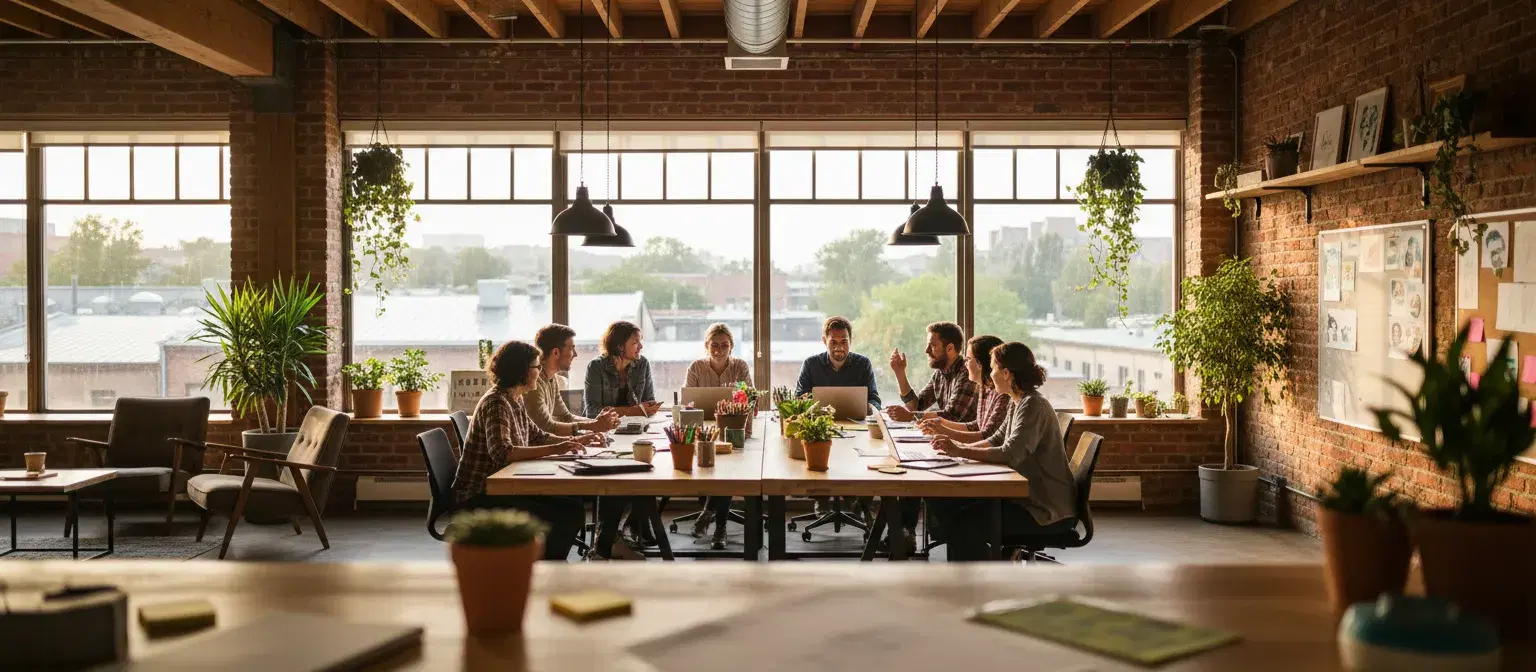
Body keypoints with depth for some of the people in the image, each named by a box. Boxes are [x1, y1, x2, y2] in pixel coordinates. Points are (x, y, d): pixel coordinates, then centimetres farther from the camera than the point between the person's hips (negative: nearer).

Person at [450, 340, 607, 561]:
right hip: (479, 496, -10)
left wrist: (576, 441, 12)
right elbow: (502, 452, -33)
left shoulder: (515, 400, 11)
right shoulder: (495, 403, -19)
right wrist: (554, 449, -36)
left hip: (501, 488, 10)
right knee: (558, 518, -20)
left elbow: (536, 436, 23)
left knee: (573, 509, 0)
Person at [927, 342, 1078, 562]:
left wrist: (960, 451, -25)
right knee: (946, 504, 3)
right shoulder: (1019, 403, 12)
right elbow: (996, 440, 16)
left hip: (1048, 510, -10)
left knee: (968, 523, -20)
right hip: (1028, 496, 10)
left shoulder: (1033, 407, -19)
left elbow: (1009, 454, -30)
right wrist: (961, 446, 0)